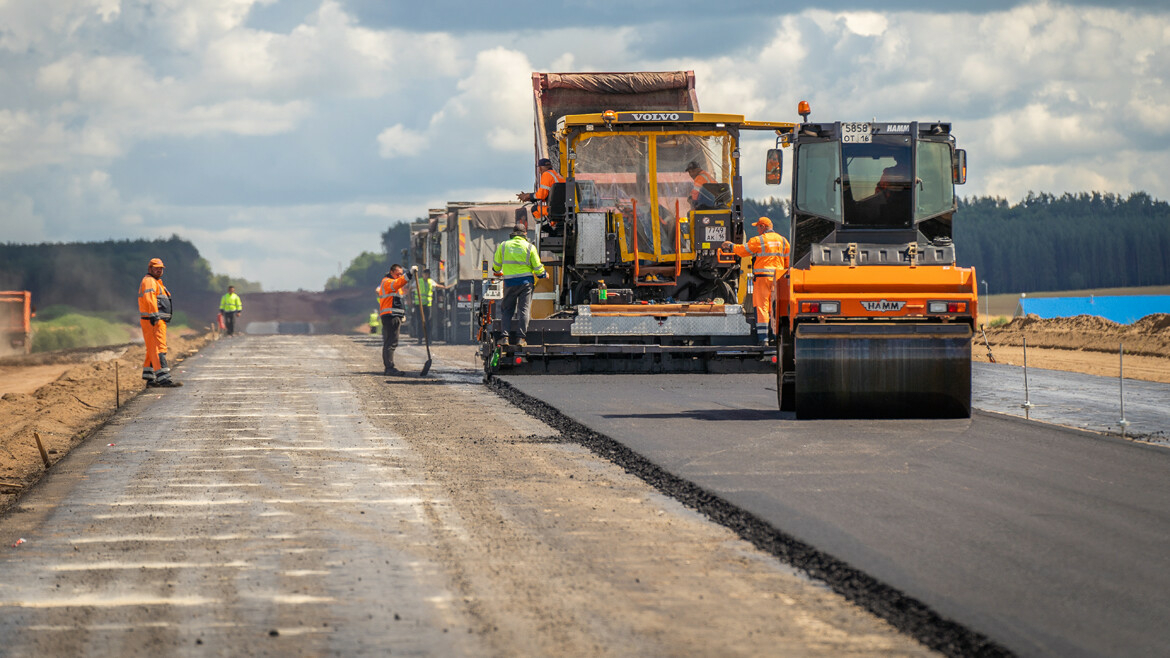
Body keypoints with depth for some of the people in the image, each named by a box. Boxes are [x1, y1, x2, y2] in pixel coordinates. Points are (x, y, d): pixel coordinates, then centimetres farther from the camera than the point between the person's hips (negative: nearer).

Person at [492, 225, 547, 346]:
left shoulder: (503, 246, 3)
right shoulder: (530, 247, 0)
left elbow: (496, 264, 13)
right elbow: (537, 267, 3)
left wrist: (498, 272, 36)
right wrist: (543, 275, 24)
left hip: (509, 282, 1)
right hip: (526, 281, -1)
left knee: (506, 310, 8)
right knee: (524, 309, 1)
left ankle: (505, 336, -5)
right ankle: (521, 337, -7)